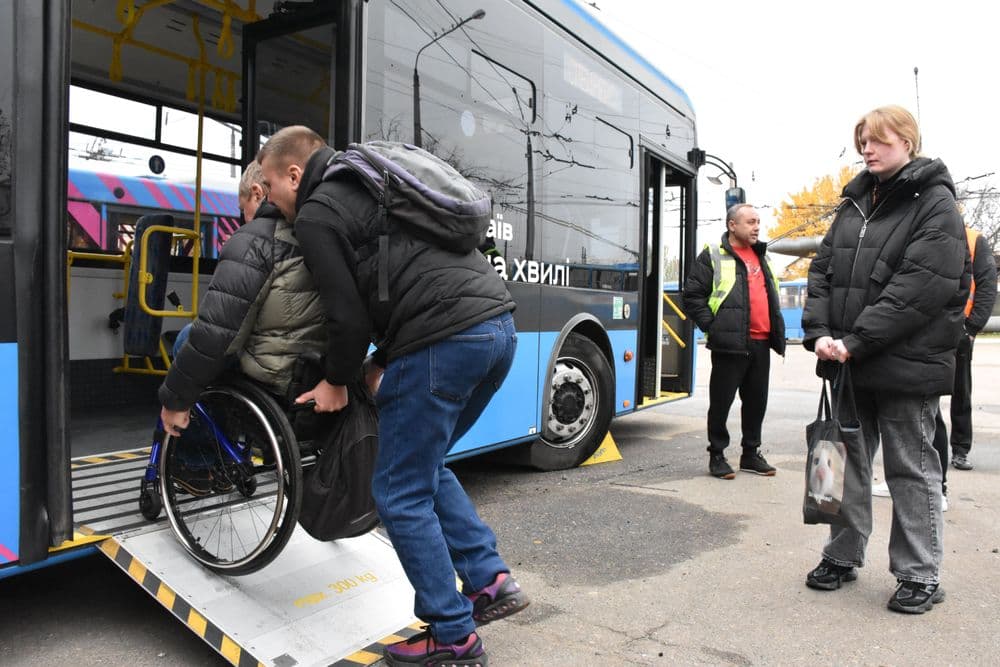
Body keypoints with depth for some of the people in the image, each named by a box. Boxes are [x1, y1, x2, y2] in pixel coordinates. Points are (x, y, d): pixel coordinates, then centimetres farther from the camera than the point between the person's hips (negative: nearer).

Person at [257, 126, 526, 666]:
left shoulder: (315, 215, 2)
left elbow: (349, 315, -3)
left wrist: (337, 380, 15)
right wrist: (377, 363, 28)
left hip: (443, 341, -9)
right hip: (497, 323, 10)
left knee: (400, 494, 4)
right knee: (425, 467, 24)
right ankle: (490, 580, 21)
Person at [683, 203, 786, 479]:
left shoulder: (761, 256, 20)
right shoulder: (713, 255, -3)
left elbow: (771, 296, 29)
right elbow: (692, 295, -7)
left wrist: (777, 330, 17)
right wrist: (712, 326, -13)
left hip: (761, 343, 7)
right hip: (730, 343, -7)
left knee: (757, 400, 13)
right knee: (721, 401, -1)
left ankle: (751, 453, 25)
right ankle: (717, 456, 11)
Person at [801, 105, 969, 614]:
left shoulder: (935, 205, -6)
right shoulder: (853, 204, 13)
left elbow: (921, 288, -18)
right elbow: (822, 271, 8)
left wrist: (856, 342, -21)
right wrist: (820, 333, -7)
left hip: (907, 366, -6)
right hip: (849, 364, 6)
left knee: (911, 469, 5)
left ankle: (920, 576, 19)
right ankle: (842, 557, 29)